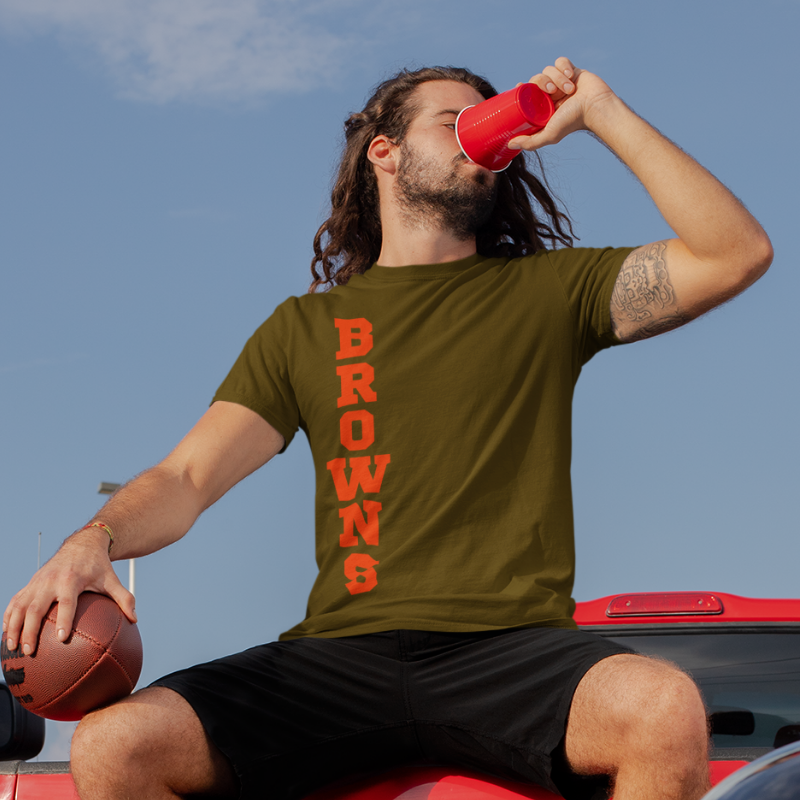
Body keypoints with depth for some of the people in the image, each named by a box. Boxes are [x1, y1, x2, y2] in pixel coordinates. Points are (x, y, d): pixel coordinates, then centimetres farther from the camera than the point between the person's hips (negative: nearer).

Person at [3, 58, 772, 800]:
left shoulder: (546, 291, 15)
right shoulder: (303, 328, 19)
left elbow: (737, 254, 5)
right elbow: (185, 476, 11)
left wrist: (604, 114, 7)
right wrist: (94, 540, -11)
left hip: (512, 649, -1)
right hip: (341, 655, 2)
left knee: (667, 710, -35)